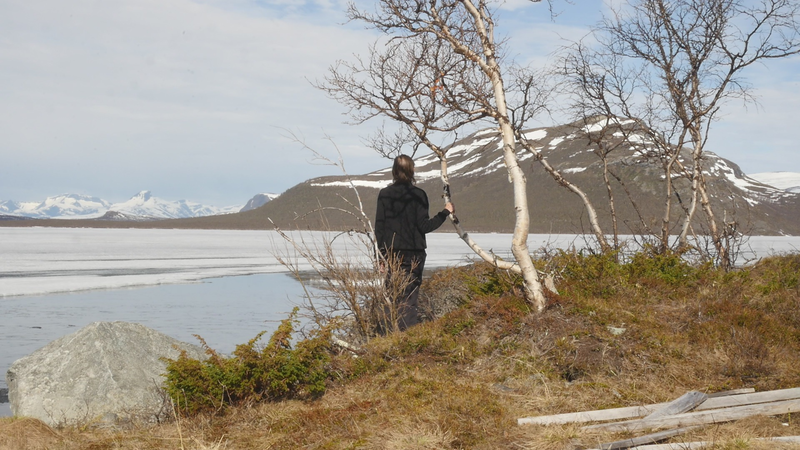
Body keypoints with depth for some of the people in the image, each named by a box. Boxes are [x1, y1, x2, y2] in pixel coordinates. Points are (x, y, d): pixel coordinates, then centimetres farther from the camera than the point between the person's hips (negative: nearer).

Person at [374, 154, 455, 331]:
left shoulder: (384, 194, 2)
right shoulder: (418, 195, -6)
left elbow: (379, 226, 2)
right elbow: (424, 226, -7)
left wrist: (381, 251, 9)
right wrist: (445, 213, 4)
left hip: (391, 253, 2)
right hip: (413, 253, -2)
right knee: (410, 297, 1)